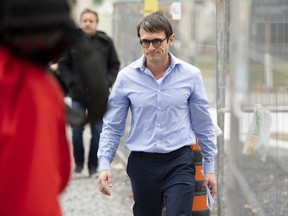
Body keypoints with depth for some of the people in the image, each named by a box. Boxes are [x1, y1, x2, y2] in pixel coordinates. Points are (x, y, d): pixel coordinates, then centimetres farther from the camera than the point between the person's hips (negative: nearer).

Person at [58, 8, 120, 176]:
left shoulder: (106, 42, 2)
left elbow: (115, 65, 10)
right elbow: (63, 64, 4)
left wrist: (109, 81, -2)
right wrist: (70, 81, -7)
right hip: (78, 94, -1)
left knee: (98, 132, 4)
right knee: (77, 130, 1)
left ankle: (93, 166, 13)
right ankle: (79, 163, 17)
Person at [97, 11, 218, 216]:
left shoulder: (190, 75, -1)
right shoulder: (126, 77, -1)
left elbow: (203, 125, 6)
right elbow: (112, 126, 5)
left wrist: (209, 167, 7)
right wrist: (104, 164, -5)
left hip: (179, 163, -1)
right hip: (142, 164, 2)